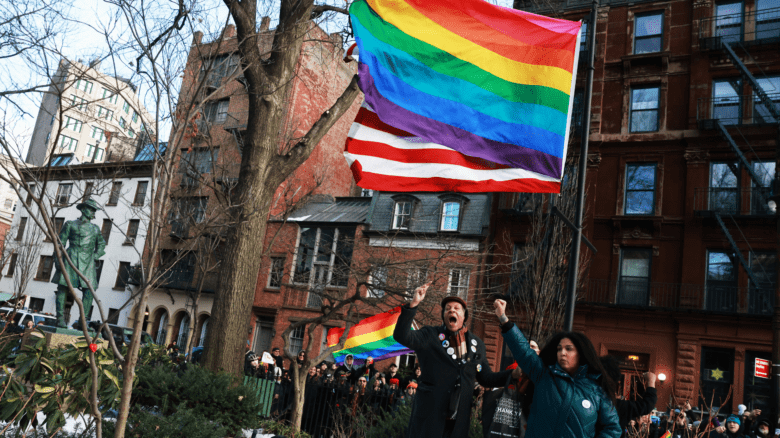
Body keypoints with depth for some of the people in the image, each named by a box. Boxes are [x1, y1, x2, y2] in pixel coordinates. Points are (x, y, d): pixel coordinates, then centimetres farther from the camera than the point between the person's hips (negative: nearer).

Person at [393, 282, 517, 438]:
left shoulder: (476, 344, 11)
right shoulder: (430, 336, 0)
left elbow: (486, 378, 15)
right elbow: (402, 336, -16)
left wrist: (515, 373, 2)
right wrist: (413, 304, -25)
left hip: (460, 420, 3)